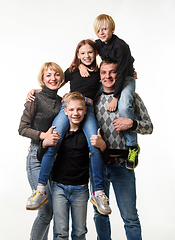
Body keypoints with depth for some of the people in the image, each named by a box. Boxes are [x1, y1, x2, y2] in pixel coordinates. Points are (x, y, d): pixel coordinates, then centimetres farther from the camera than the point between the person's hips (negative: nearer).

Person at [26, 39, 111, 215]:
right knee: (52, 144, -20)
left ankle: (98, 192, -13)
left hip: (88, 109, 0)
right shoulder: (72, 71, 21)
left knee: (95, 147, -24)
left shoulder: (99, 72, 20)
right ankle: (41, 188, -14)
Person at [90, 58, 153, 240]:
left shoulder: (131, 97, 4)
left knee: (130, 217, 0)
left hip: (122, 163, -2)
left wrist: (131, 123, -14)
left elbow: (149, 127, 4)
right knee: (100, 213, 14)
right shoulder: (93, 99, 9)